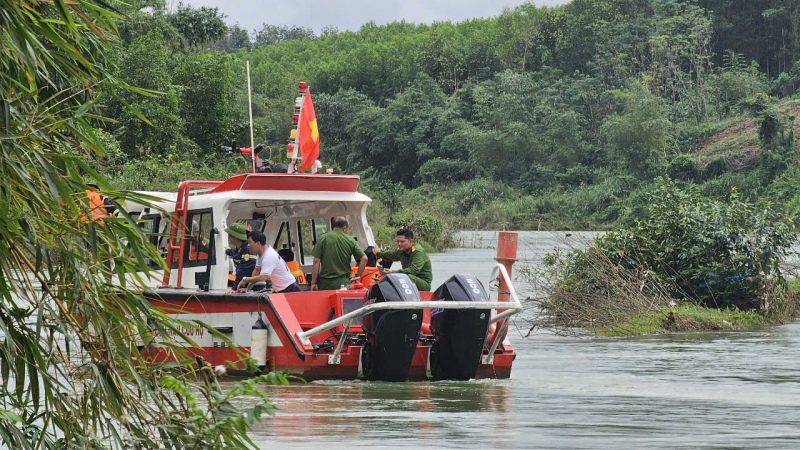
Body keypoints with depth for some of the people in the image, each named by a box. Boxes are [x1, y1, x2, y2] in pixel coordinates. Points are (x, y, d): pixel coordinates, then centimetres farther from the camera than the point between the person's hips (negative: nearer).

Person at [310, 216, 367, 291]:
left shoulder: (322, 239, 1)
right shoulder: (350, 241, 4)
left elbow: (316, 261, -3)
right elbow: (364, 259, 2)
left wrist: (313, 283, 0)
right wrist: (357, 276, 13)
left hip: (325, 283, 0)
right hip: (344, 282, 1)